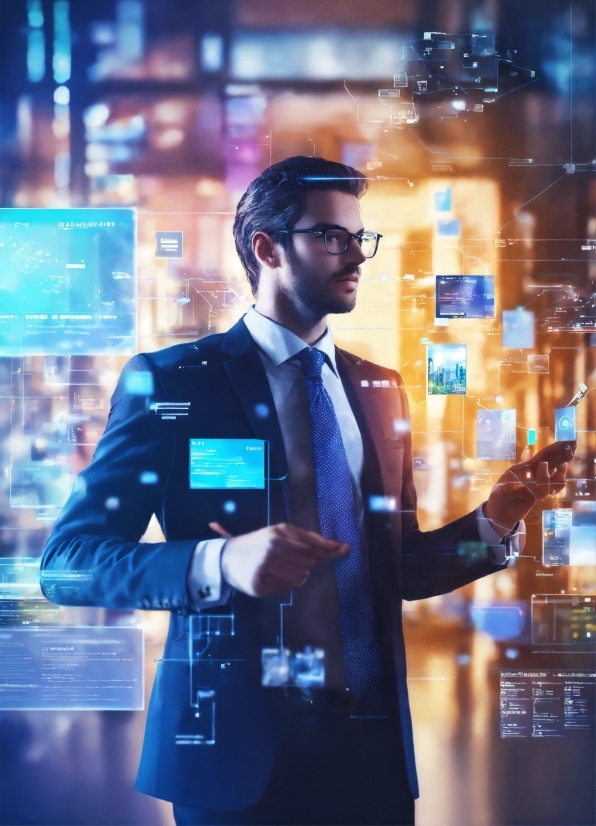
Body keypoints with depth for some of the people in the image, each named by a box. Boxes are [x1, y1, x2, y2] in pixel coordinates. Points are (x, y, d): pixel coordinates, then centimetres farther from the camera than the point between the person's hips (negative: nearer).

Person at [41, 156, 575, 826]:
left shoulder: (381, 390, 11)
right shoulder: (169, 381, -5)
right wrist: (217, 563, -26)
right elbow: (68, 557, -11)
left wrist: (493, 520, -3)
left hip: (374, 742, 5)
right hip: (240, 747, -5)